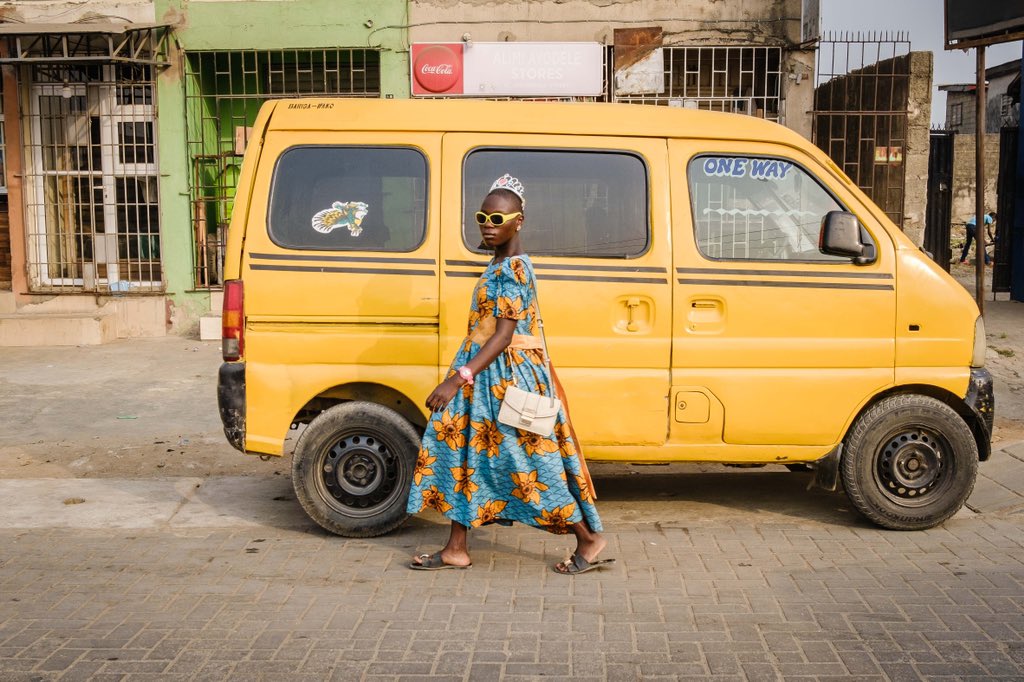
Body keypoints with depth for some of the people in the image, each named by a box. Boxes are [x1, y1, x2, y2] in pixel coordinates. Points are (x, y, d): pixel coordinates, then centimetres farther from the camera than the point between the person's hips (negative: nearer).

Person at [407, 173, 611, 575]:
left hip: (505, 377, -10)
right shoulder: (501, 266, 12)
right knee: (462, 453, 10)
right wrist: (463, 377, 19)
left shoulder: (512, 270, -18)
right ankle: (456, 550, 19)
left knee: (529, 462, -2)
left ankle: (588, 539, 12)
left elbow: (504, 335, -24)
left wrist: (458, 379, -28)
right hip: (485, 375, 10)